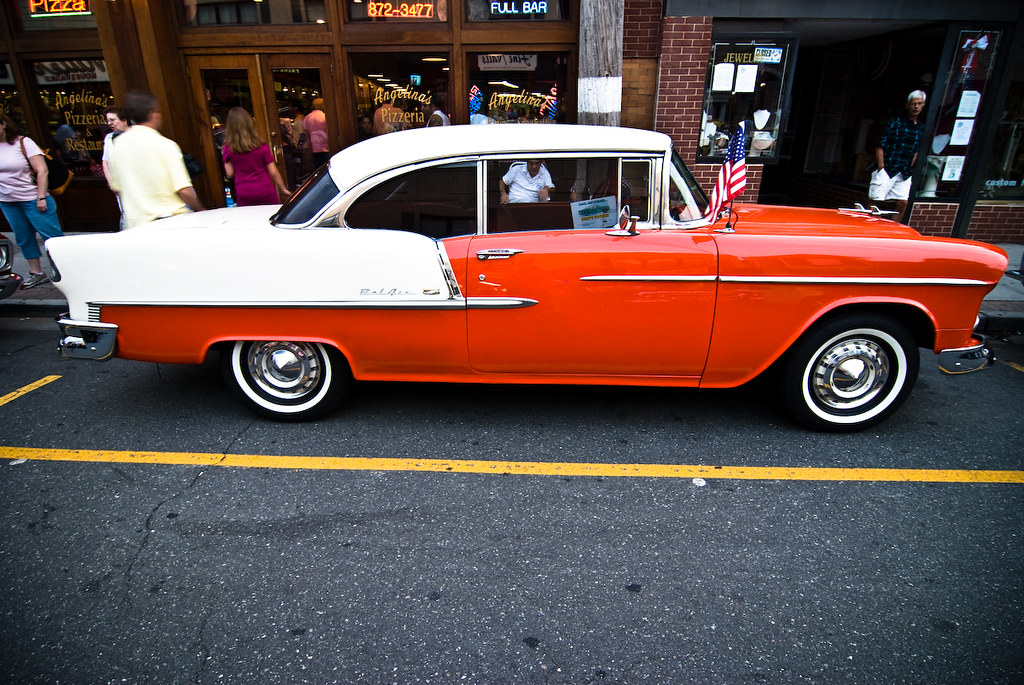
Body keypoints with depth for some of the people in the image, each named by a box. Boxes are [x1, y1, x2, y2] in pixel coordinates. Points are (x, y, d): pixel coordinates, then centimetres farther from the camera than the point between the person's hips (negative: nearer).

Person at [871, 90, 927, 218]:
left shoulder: (922, 127, 13)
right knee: (875, 200, -9)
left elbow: (916, 150, 21)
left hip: (904, 173, 5)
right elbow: (880, 146, -7)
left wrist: (909, 169, 11)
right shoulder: (896, 122, -3)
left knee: (903, 203, -1)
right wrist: (881, 168, -13)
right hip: (887, 169, -5)